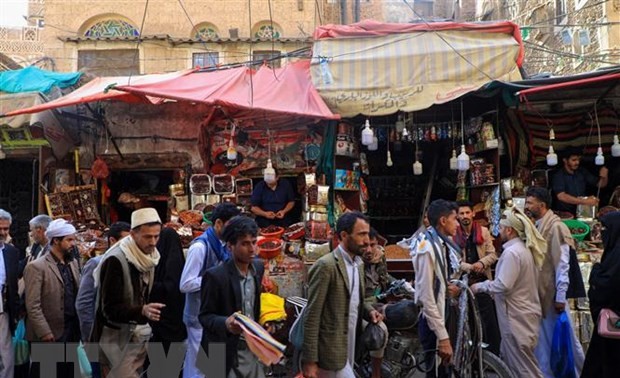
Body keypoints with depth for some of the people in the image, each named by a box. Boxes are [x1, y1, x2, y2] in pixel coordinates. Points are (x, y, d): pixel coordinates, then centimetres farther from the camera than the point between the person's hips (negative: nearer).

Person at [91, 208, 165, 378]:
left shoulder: (149, 257, 5)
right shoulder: (115, 260, -19)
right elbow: (110, 308, -21)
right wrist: (142, 311, -34)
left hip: (137, 336, 7)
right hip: (116, 338, -7)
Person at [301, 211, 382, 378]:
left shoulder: (358, 263, 9)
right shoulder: (326, 266, -18)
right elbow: (312, 316, -18)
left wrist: (369, 311, 0)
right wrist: (310, 360, -18)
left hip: (350, 346, 8)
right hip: (332, 350, -8)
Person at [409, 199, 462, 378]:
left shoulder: (445, 243, 5)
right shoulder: (428, 248, -23)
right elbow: (427, 298, -24)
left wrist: (454, 287, -4)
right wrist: (443, 337, -23)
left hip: (447, 310, 9)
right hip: (433, 317, -9)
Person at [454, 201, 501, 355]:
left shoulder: (483, 231, 4)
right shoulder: (453, 235, -3)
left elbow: (492, 254, 3)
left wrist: (481, 263, -16)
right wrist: (470, 267, -19)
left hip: (483, 280, 1)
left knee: (489, 320, 0)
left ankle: (494, 355, 11)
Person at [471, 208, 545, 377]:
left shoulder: (512, 252, -21)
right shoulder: (523, 248, 10)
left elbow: (503, 286, -24)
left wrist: (480, 286, -10)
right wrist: (489, 284, 12)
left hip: (517, 316, -10)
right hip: (523, 312, 10)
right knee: (508, 358, 21)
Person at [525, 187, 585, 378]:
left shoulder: (555, 227, -14)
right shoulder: (535, 226, 9)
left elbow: (563, 264, -16)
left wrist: (561, 296, -17)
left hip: (553, 293, -7)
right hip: (538, 292, 7)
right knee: (543, 338, 13)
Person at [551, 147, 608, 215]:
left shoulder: (582, 172, 8)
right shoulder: (558, 176, -10)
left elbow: (600, 184, 17)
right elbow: (561, 197, -24)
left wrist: (604, 176, -7)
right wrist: (585, 202, -30)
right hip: (565, 213, -5)